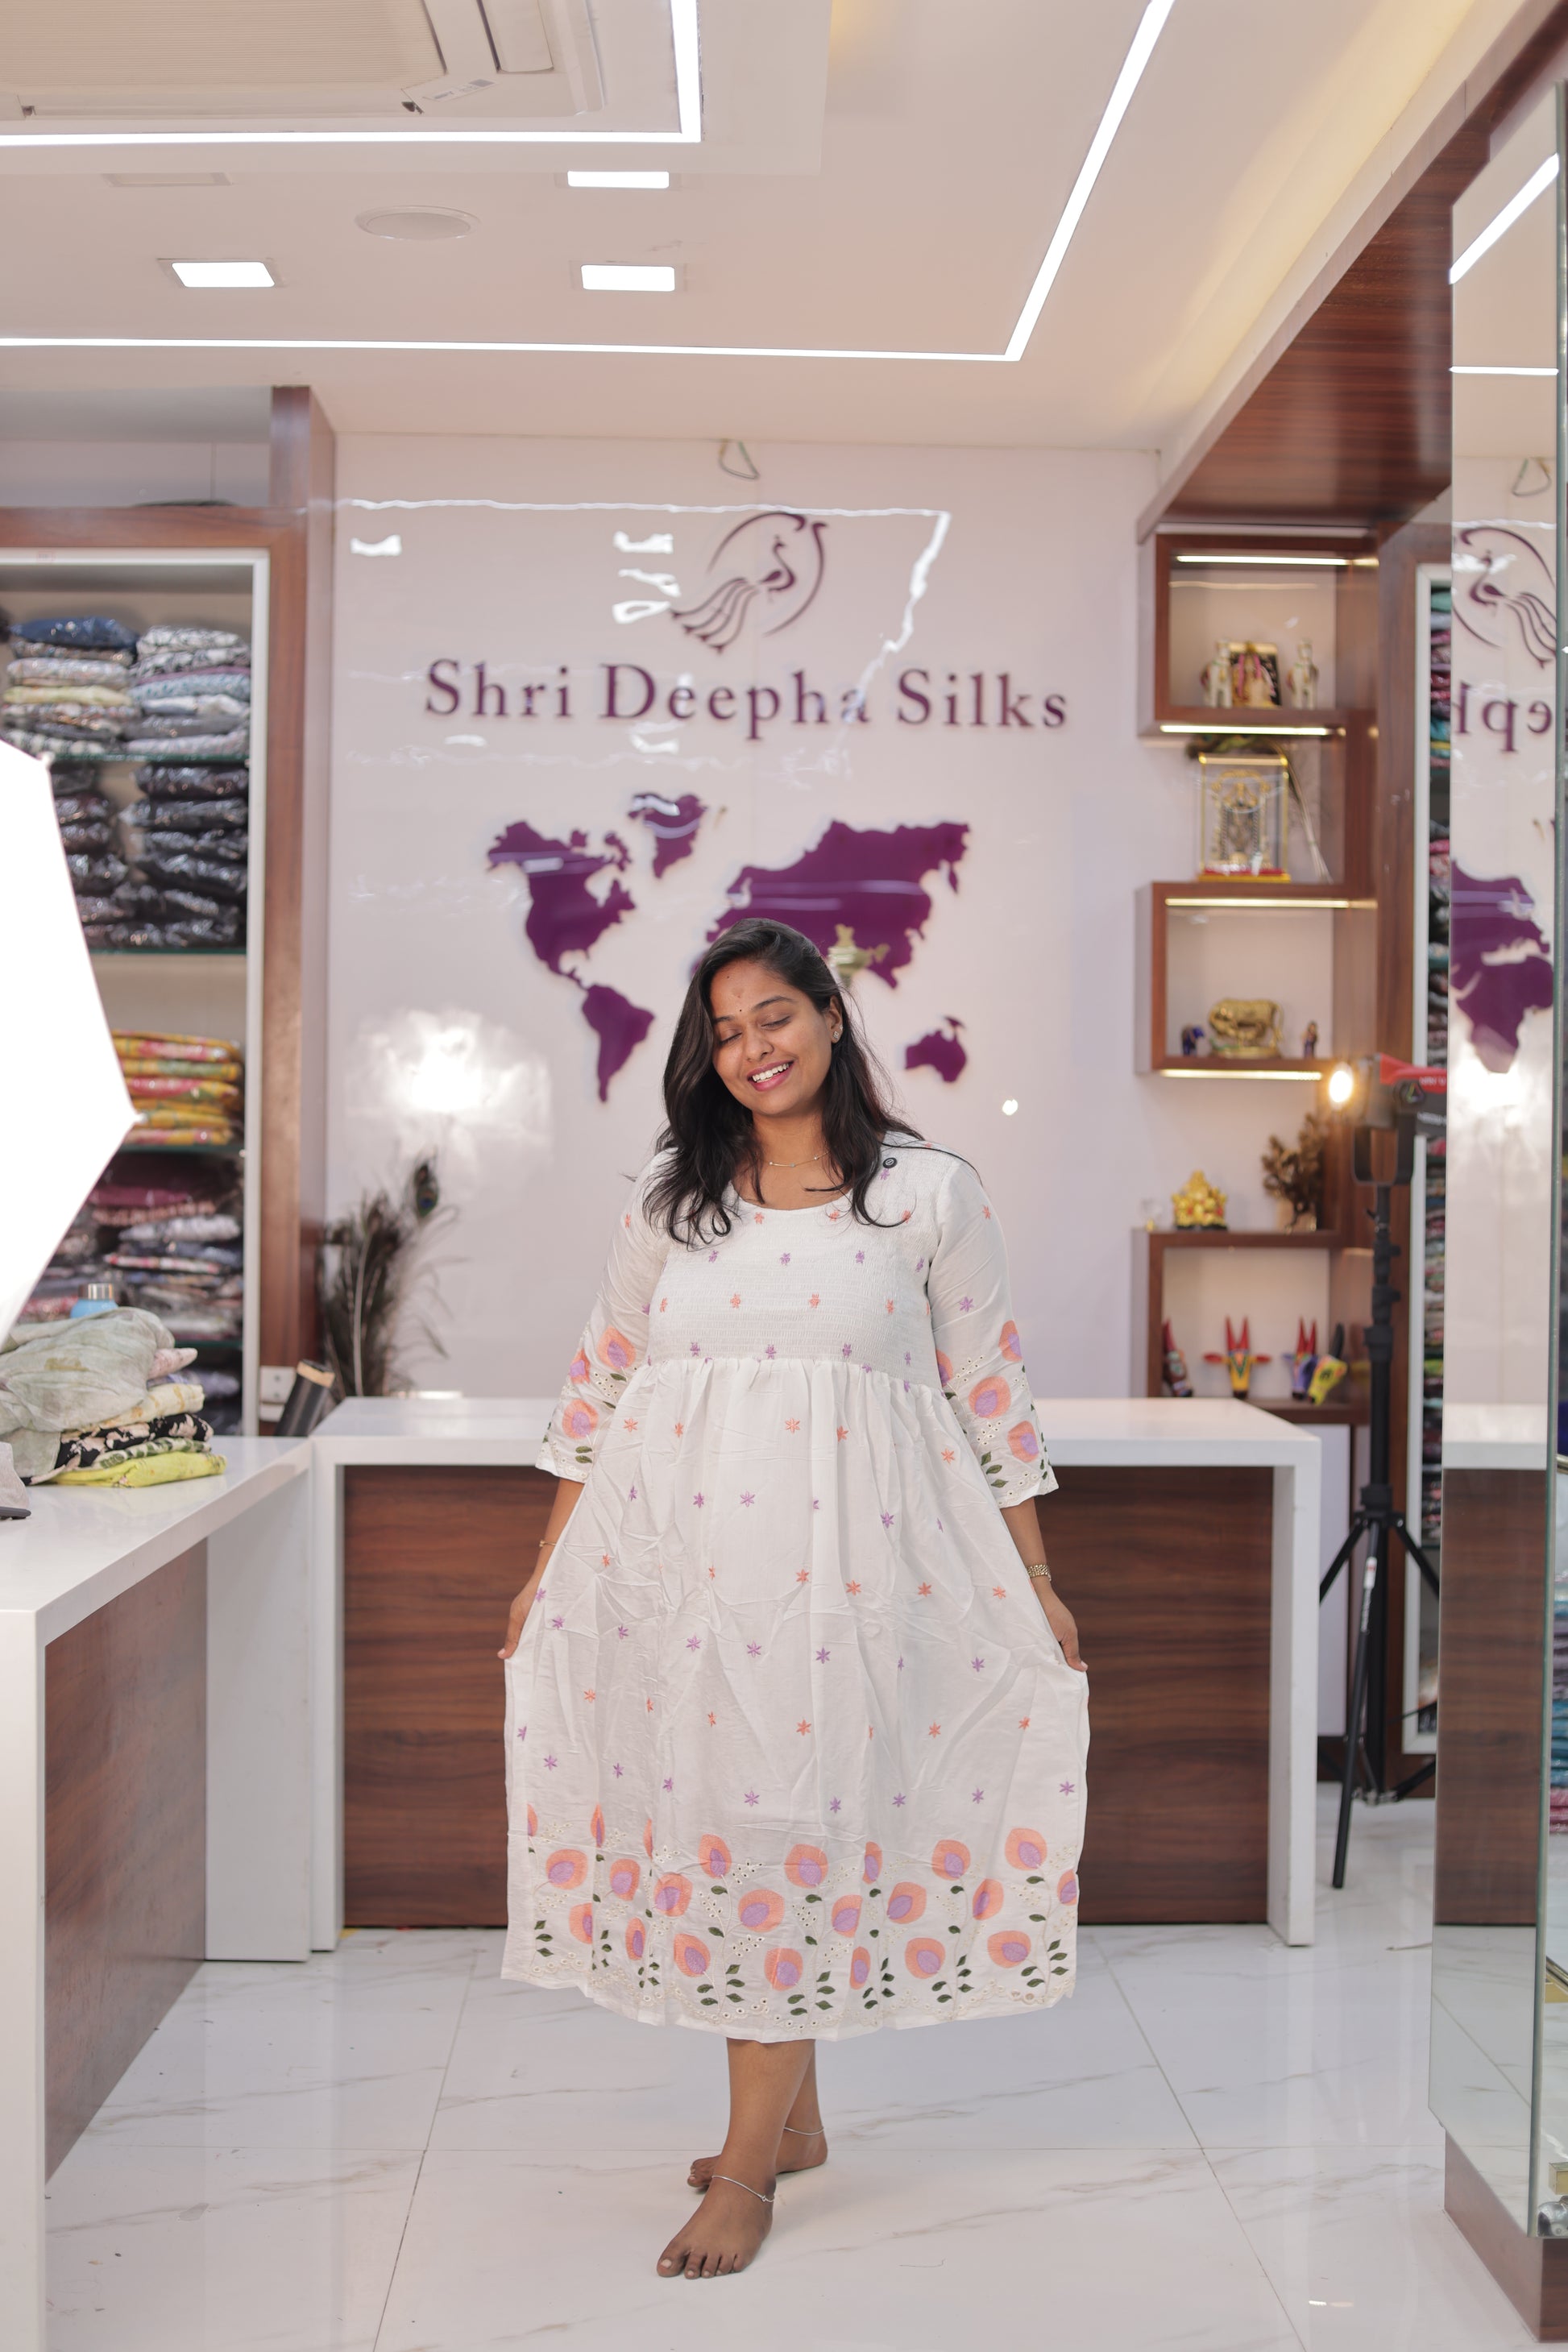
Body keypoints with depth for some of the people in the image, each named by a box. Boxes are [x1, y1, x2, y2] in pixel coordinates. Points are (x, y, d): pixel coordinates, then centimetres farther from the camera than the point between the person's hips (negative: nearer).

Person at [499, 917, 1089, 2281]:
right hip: (677, 1557, 4)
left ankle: (749, 2164, 10)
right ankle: (794, 2120, 25)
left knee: (794, 1826, -3)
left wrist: (1039, 1583, 5)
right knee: (710, 1814, 7)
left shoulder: (930, 1194, 2)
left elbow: (991, 1394, 5)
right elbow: (603, 1382, 13)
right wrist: (548, 1569, 12)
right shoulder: (670, 1197, 11)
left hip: (839, 1561, -3)